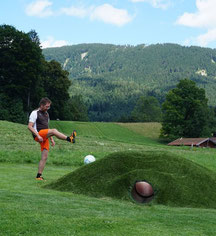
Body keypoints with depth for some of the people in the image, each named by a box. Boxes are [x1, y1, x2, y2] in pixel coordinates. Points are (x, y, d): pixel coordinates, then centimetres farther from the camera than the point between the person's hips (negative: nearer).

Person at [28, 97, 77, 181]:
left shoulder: (46, 114, 22)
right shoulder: (35, 113, -2)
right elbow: (29, 126, -10)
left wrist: (51, 139, 19)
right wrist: (38, 136, -19)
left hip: (45, 137, 7)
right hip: (38, 135, -7)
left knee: (44, 157, -1)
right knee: (54, 130, -29)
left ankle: (39, 176, 2)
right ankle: (69, 138, -41)